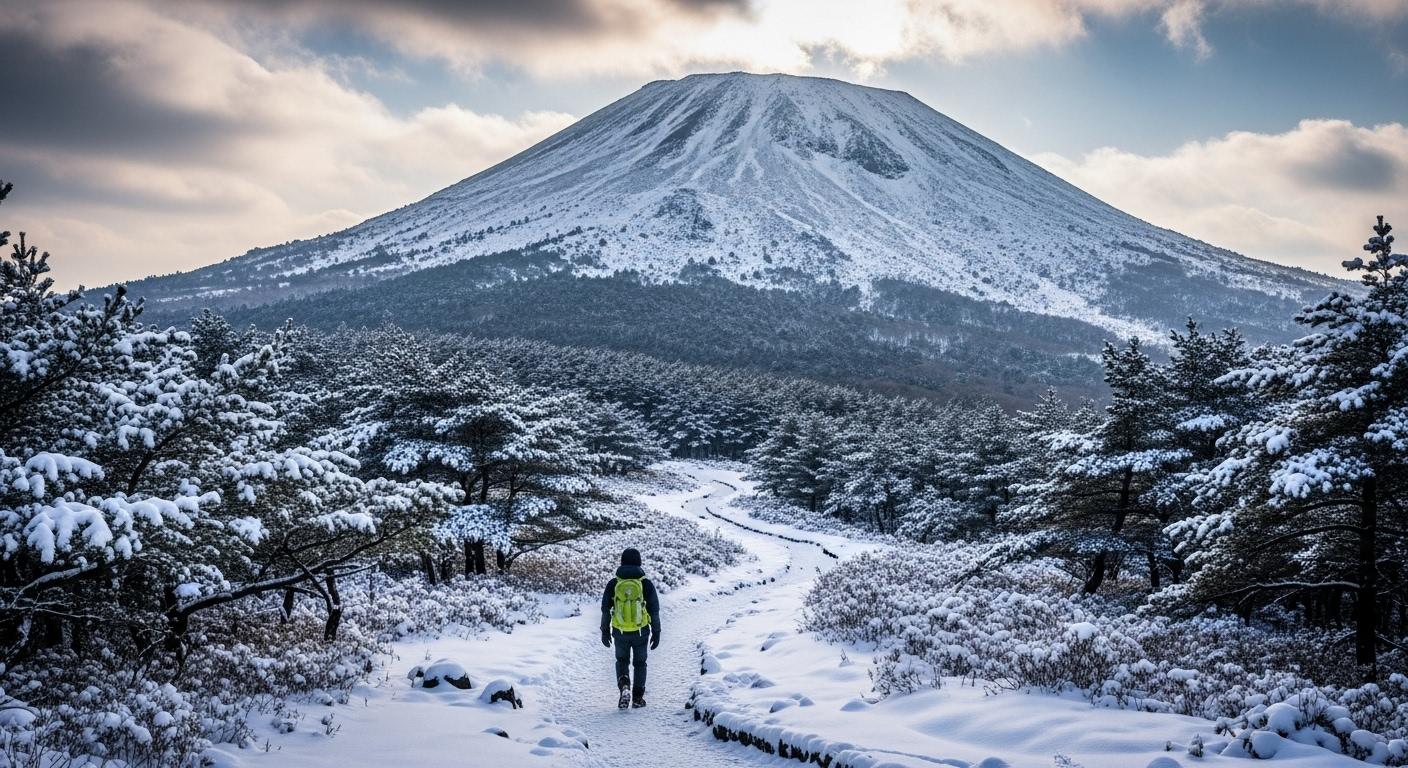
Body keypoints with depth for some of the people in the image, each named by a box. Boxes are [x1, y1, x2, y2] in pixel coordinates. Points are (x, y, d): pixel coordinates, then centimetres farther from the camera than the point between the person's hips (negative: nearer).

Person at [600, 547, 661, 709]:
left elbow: (605, 609, 1)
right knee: (639, 663, 17)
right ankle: (637, 698, 18)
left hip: (620, 632, 0)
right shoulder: (646, 584, -8)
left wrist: (605, 630, 12)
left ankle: (624, 687, -5)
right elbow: (654, 611, -4)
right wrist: (656, 632, 5)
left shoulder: (613, 584, -5)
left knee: (622, 661, 20)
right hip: (641, 632, 0)